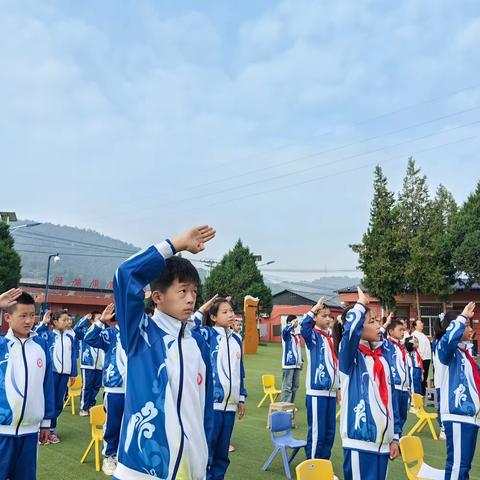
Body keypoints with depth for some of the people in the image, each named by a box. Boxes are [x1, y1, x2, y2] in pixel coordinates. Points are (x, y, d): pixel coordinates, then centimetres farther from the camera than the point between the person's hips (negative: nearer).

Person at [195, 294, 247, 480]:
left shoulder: (237, 339, 11)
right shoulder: (208, 334, -5)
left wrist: (241, 397, 17)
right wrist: (201, 310, -21)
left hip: (230, 403, 6)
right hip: (211, 402, -5)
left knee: (222, 451, 15)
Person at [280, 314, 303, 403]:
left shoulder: (297, 335, 16)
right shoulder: (286, 334, -6)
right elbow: (286, 329, -32)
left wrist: (301, 361, 16)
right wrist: (293, 323, -20)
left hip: (297, 364, 7)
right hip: (288, 364, -7)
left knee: (295, 386, 12)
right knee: (287, 386, -7)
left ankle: (291, 404, 22)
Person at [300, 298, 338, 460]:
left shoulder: (330, 338, 14)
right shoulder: (313, 335, -5)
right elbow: (304, 328, -31)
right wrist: (313, 309, -28)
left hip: (330, 391, 7)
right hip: (317, 391, -7)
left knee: (329, 432, 13)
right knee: (316, 432, -2)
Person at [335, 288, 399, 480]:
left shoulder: (382, 359, 11)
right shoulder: (350, 356, -8)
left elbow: (389, 400, 15)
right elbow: (350, 330, -31)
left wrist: (395, 436, 14)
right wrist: (361, 304, -16)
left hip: (382, 441, 6)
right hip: (360, 441, -6)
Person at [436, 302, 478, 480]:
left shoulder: (464, 351, 15)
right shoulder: (447, 349, -10)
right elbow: (448, 338, -34)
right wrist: (462, 317, -23)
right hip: (457, 414, -9)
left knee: (465, 463, 14)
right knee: (458, 463, -9)